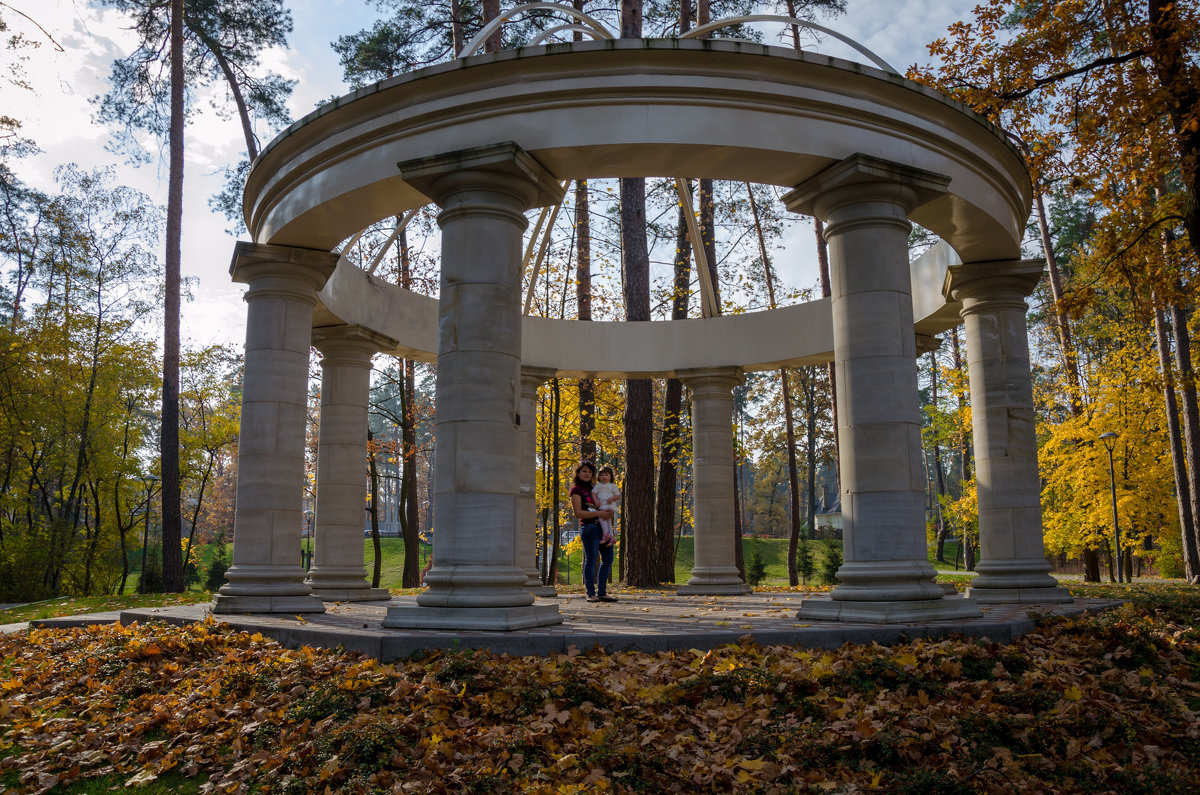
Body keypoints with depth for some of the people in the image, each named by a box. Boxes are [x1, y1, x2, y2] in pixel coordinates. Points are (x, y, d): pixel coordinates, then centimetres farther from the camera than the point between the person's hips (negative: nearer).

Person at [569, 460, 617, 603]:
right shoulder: (576, 489, -3)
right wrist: (599, 513, -16)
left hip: (601, 526, 8)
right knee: (591, 560, -5)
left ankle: (602, 593, 14)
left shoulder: (591, 488, 20)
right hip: (588, 527, -8)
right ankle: (591, 594, 2)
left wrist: (608, 512, 4)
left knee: (608, 558, 7)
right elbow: (578, 513, -12)